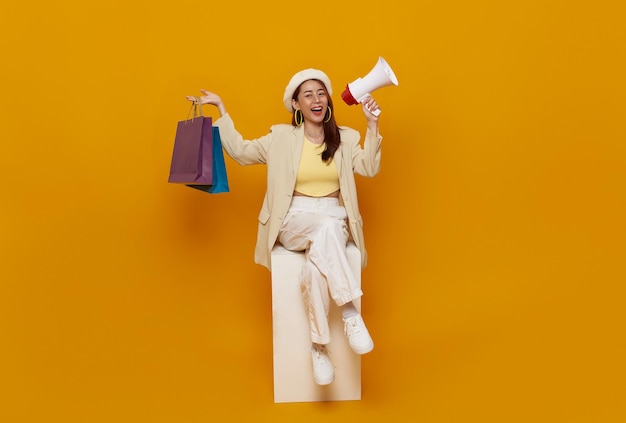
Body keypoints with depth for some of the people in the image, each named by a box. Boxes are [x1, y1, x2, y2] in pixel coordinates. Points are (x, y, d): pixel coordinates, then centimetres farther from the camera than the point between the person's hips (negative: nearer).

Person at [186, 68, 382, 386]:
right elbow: (241, 152, 12)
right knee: (326, 227, -38)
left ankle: (319, 345, -23)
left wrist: (372, 125, -6)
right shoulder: (281, 137, 10)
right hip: (295, 221, -1)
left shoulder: (346, 138, 12)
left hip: (335, 221, 2)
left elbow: (369, 169, -1)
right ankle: (350, 314, -36)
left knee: (315, 266, -34)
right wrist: (221, 110, 12)